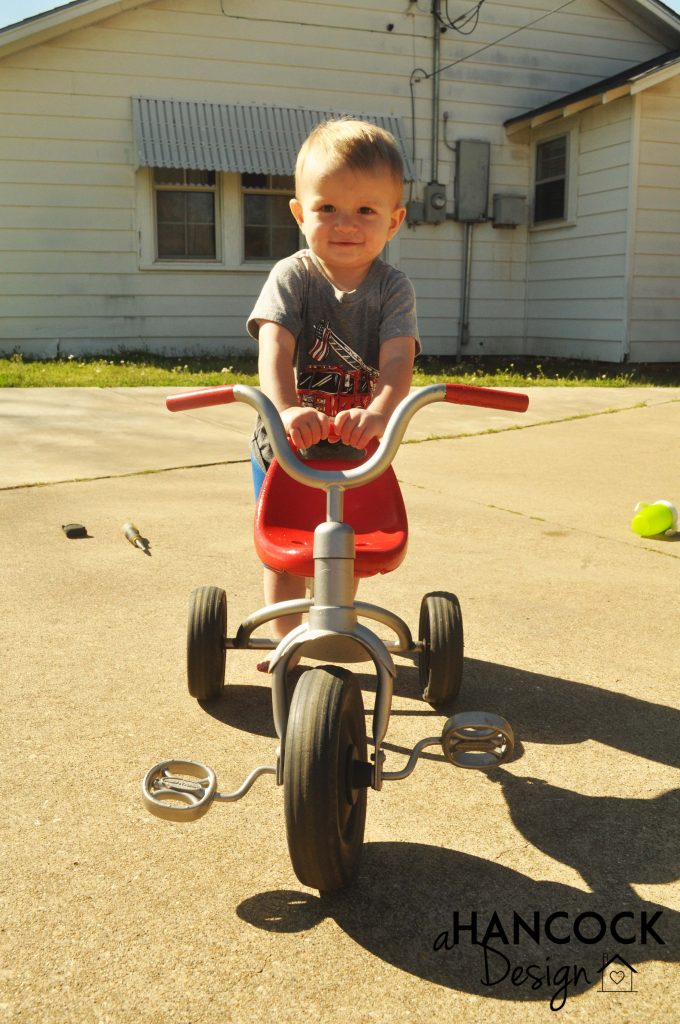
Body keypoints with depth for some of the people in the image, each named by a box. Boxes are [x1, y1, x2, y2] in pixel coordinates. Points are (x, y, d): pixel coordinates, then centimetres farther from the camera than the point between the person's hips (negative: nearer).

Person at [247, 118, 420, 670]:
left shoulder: (393, 287, -12)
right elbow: (274, 346, -31)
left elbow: (397, 359, -28)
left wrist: (378, 413, -50)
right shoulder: (292, 277, -15)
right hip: (285, 444, -1)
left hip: (358, 448, 1)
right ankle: (285, 641, 29)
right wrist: (286, 409, -51)